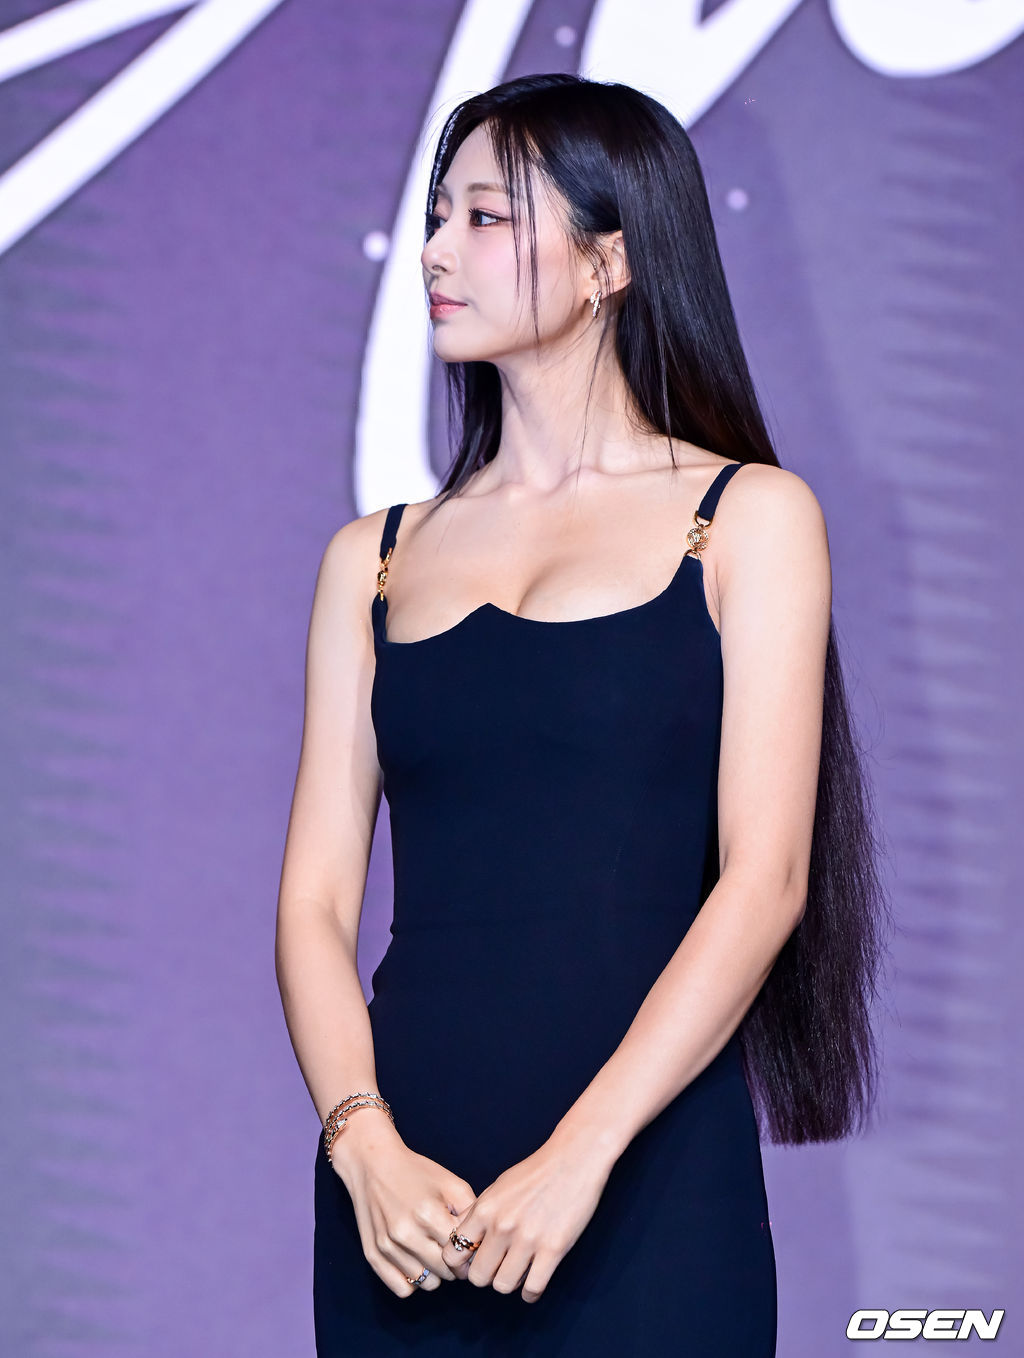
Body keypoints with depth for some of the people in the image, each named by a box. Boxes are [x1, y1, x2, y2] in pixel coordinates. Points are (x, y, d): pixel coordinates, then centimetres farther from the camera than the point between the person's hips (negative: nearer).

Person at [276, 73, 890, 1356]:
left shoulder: (749, 518, 3)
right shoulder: (374, 559, 11)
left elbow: (765, 875, -6)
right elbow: (316, 897, 5)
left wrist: (580, 1155, -15)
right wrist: (364, 1146, -12)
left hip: (647, 1184, -2)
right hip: (403, 1196, 3)